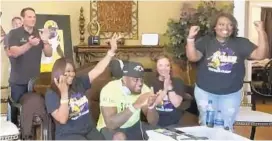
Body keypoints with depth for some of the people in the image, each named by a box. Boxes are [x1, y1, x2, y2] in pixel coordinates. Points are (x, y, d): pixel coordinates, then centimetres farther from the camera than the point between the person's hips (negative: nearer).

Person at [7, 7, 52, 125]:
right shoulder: (14, 33, -5)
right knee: (17, 109, 2)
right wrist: (29, 44, -35)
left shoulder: (39, 34, 7)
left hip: (35, 80, 3)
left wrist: (45, 41, -18)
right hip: (18, 81, -3)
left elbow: (49, 54, 2)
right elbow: (14, 53, -19)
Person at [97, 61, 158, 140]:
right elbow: (111, 124, -35)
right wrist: (135, 106, -42)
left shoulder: (143, 89, -12)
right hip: (111, 128, -5)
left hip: (134, 126, 5)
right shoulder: (109, 89, -25)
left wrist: (151, 105, -33)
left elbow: (152, 122, -12)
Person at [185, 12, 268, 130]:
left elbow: (260, 55, -13)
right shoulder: (205, 41, -8)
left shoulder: (241, 43, -3)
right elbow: (192, 57, -20)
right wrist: (191, 38, -34)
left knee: (226, 127, 15)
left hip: (231, 94, 1)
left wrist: (261, 33, -24)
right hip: (205, 92, -1)